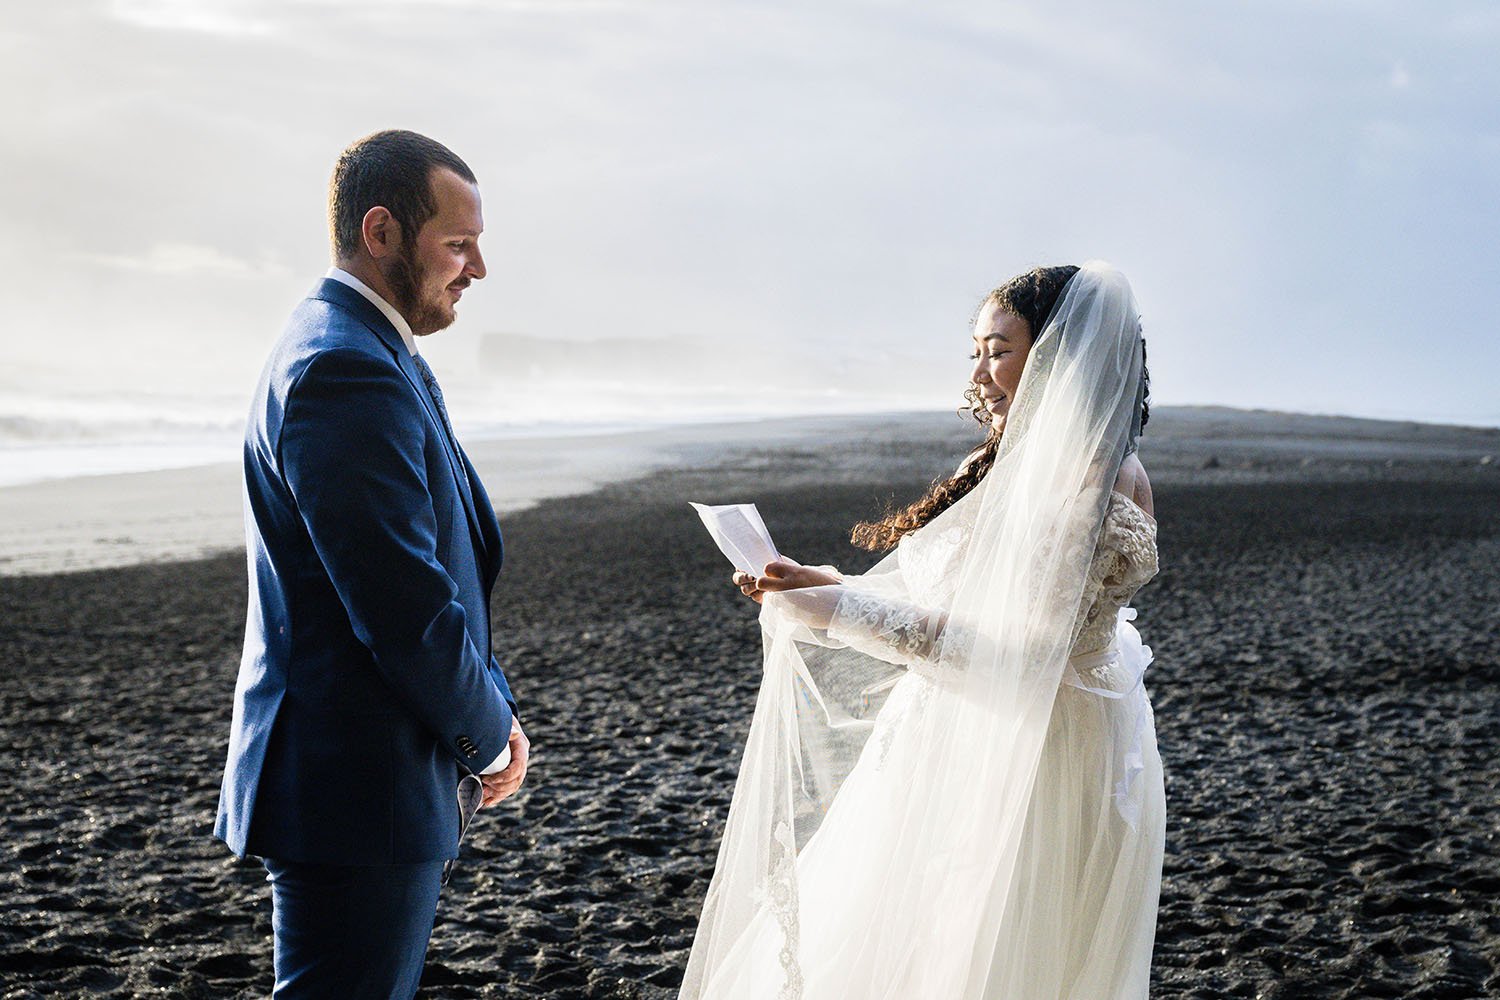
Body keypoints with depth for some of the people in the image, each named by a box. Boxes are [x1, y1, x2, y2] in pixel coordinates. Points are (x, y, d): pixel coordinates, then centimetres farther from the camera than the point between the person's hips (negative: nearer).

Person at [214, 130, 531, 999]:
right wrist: (490, 739, -8)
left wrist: (490, 708, 6)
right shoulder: (346, 373, -21)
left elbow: (442, 563, 17)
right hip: (361, 792, -11)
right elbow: (405, 610, -24)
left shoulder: (372, 357, 13)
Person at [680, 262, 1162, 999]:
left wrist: (851, 613, -22)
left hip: (1027, 778, -9)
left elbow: (1019, 660, -24)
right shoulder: (1019, 469, 10)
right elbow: (941, 606, 12)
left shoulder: (1100, 484, -18)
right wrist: (828, 589, 1)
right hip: (956, 754, 9)